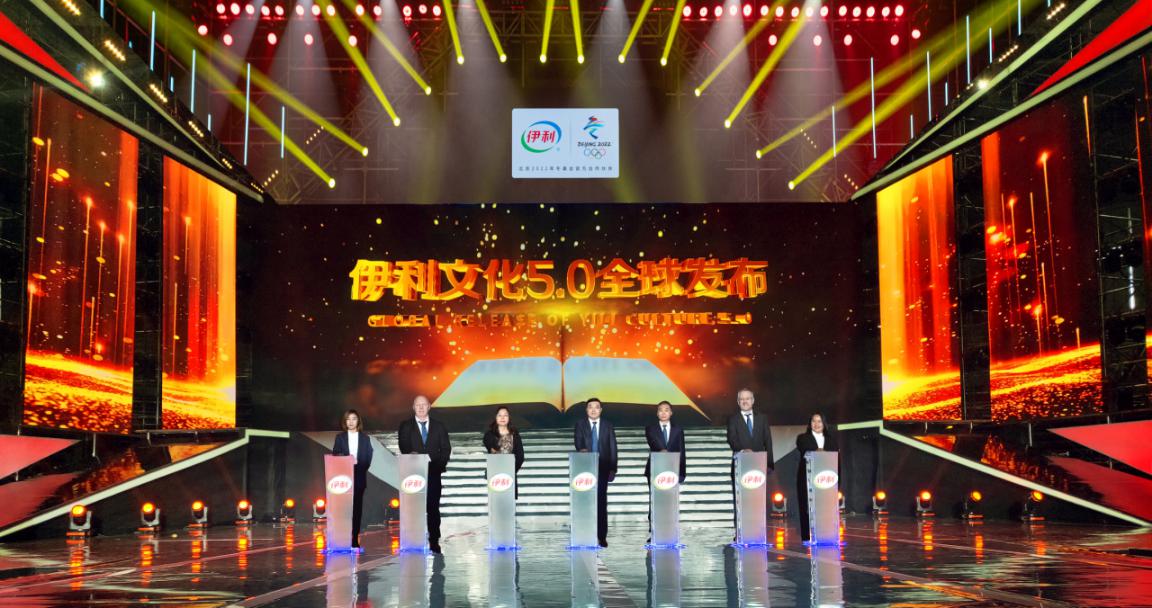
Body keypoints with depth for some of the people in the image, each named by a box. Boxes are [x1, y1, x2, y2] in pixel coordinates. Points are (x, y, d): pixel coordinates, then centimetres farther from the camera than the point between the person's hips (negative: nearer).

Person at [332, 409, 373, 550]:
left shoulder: (365, 438, 9)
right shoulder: (340, 437, 8)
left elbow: (368, 457, 5)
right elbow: (335, 455, 4)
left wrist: (362, 469, -7)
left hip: (359, 476, 1)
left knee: (357, 507, 0)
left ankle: (355, 538, 2)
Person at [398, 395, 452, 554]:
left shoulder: (439, 426, 12)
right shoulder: (405, 426, 8)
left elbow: (446, 449, 8)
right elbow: (404, 448, -2)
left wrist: (439, 465, -7)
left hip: (434, 473, 1)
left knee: (433, 508, 0)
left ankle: (434, 542, 2)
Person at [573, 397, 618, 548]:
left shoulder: (608, 426, 7)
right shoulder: (580, 425, 5)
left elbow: (613, 449, 5)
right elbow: (578, 444, -8)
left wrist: (613, 469, -2)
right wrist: (582, 450, -32)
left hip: (602, 469, 1)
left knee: (602, 502, 0)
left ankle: (602, 536, 4)